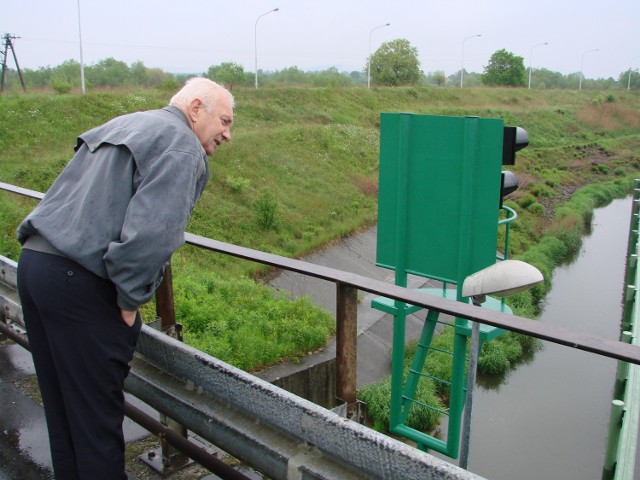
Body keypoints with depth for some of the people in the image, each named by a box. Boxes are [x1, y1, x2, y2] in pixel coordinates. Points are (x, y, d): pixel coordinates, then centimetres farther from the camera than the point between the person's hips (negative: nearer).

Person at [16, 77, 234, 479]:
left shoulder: (119, 126, 22)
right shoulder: (181, 146, -7)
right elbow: (150, 231, -21)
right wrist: (130, 302, -10)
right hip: (79, 283, -9)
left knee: (62, 407, 19)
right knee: (97, 414, 4)